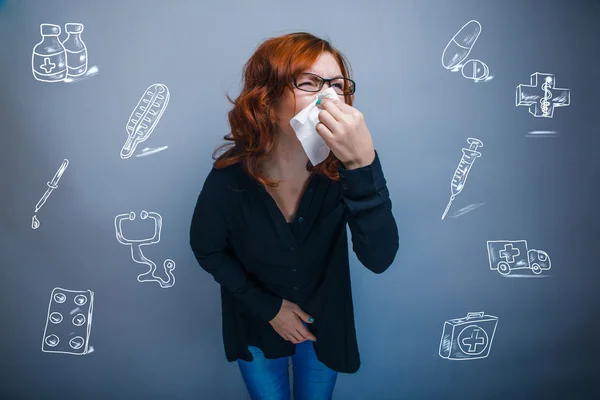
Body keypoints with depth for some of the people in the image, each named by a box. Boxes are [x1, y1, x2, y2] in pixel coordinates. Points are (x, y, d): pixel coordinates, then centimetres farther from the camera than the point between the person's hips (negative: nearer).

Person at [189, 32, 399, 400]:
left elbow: (379, 259, -36)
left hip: (325, 324, 2)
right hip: (257, 323, -1)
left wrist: (363, 164, -50)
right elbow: (207, 250, -9)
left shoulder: (346, 165, -26)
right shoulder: (229, 179, -27)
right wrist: (268, 308, -12)